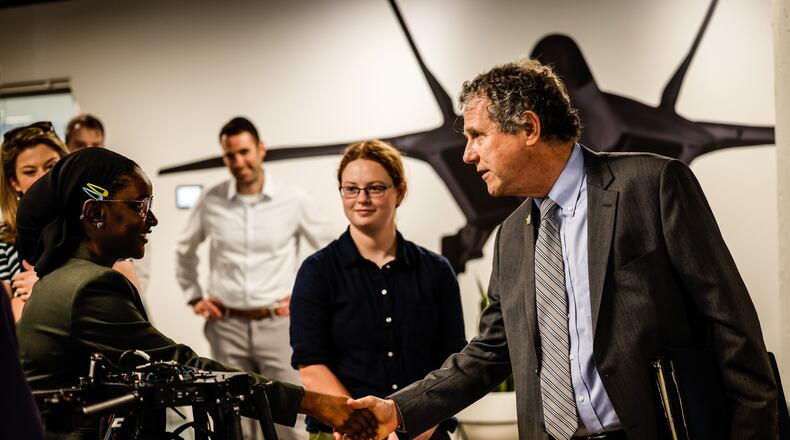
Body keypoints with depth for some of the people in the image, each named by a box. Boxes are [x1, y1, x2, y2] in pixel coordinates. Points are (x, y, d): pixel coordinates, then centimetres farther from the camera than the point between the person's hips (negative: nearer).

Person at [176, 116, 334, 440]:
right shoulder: (211, 202, 1)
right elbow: (185, 251, 18)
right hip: (227, 327, 2)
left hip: (278, 325, -1)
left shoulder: (294, 200, -4)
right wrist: (194, 297, 12)